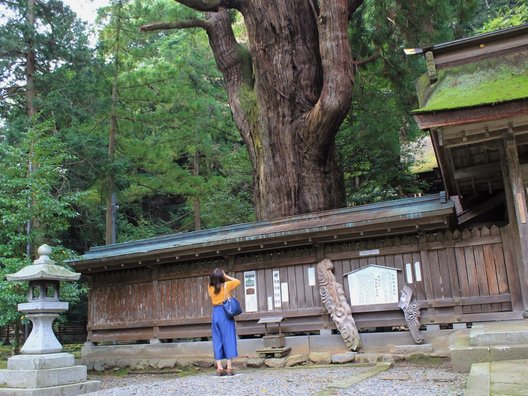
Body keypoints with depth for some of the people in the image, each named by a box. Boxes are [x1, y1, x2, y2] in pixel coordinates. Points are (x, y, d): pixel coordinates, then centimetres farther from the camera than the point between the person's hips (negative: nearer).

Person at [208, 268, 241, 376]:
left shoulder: (210, 287, 1)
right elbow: (238, 281, 9)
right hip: (225, 313, -4)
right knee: (228, 339, 0)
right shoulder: (226, 285, -8)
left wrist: (215, 277, 11)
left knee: (217, 341, 8)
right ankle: (229, 368, -1)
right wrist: (226, 276, 7)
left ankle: (219, 368, 7)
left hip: (215, 313, 4)